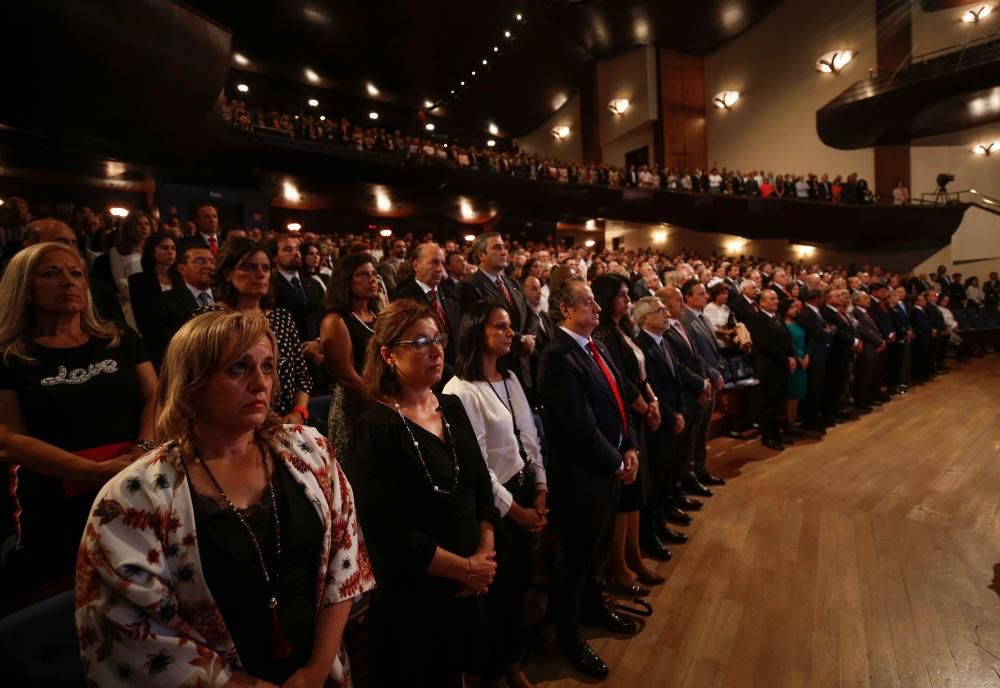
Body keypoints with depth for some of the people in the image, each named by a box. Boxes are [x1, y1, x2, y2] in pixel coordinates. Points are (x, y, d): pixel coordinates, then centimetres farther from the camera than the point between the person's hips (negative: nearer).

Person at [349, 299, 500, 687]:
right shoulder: (375, 428, -19)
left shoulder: (452, 408, 1)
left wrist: (484, 557, -8)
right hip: (412, 590, -6)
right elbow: (388, 532, -22)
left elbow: (481, 485, 4)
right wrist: (465, 568, -16)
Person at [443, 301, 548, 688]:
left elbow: (530, 438, 8)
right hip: (494, 503, -7)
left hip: (525, 492, 7)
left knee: (520, 582, 20)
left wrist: (540, 491, 1)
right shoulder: (460, 390, -19)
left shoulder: (510, 379, 5)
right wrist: (514, 509, -12)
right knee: (496, 590, 12)